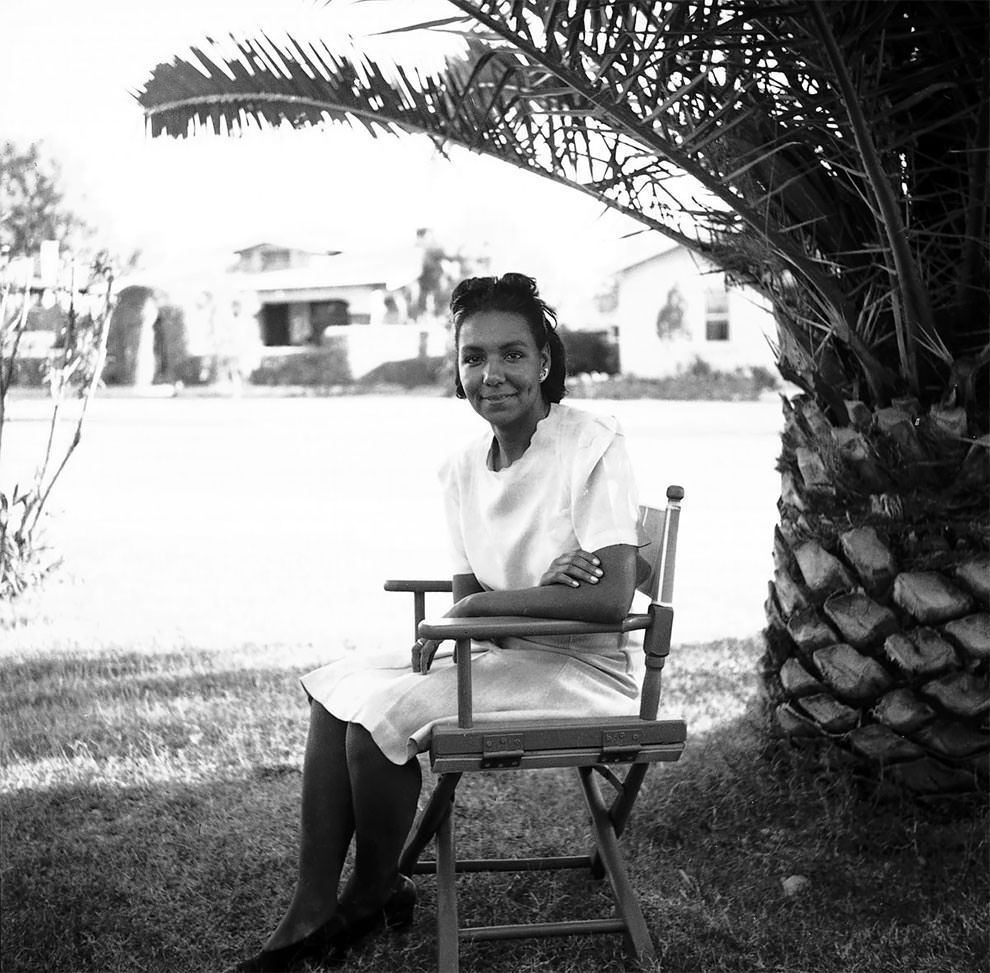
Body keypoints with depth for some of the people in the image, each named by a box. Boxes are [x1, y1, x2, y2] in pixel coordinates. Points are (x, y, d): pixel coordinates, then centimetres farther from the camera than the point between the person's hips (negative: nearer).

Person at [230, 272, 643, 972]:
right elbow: (468, 599, 5)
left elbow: (612, 600, -24)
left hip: (585, 673, -8)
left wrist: (481, 605, -17)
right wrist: (541, 593, -18)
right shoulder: (462, 469, 6)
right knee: (334, 688, -2)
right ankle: (312, 916, -1)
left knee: (380, 712, -20)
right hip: (506, 661, 8)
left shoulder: (595, 446, -16)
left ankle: (370, 901, 5)